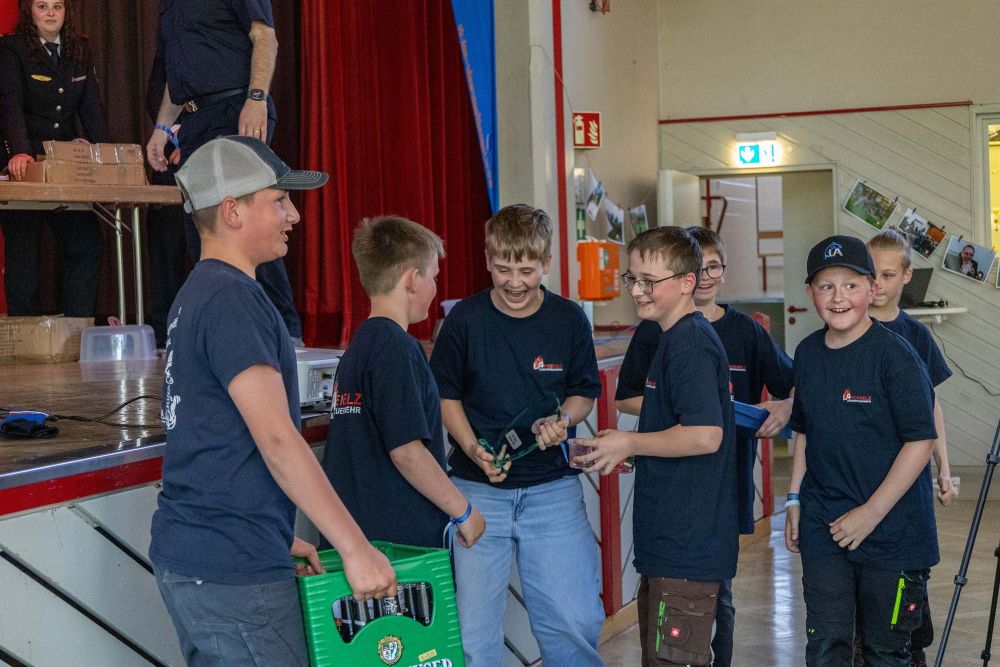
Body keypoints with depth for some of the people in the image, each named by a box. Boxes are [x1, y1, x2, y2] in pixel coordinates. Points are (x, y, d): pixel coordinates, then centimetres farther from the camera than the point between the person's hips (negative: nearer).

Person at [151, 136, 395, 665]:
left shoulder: (197, 295, 16)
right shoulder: (232, 300, -16)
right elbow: (277, 439, -22)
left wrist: (277, 537, 20)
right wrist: (355, 549, -21)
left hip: (186, 555, 10)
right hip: (233, 572, -10)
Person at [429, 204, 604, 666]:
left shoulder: (569, 320, 0)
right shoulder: (464, 319, -3)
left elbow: (584, 393, 11)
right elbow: (446, 394, 6)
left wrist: (560, 421, -11)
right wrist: (474, 449, -10)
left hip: (552, 487, 1)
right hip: (477, 489, -1)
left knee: (575, 620, 1)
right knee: (471, 628, 1)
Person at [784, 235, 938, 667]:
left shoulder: (895, 354, -12)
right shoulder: (808, 353, 6)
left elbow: (921, 440, -14)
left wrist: (871, 513, -16)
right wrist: (794, 499, 12)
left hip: (892, 529, -4)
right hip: (822, 527, 4)